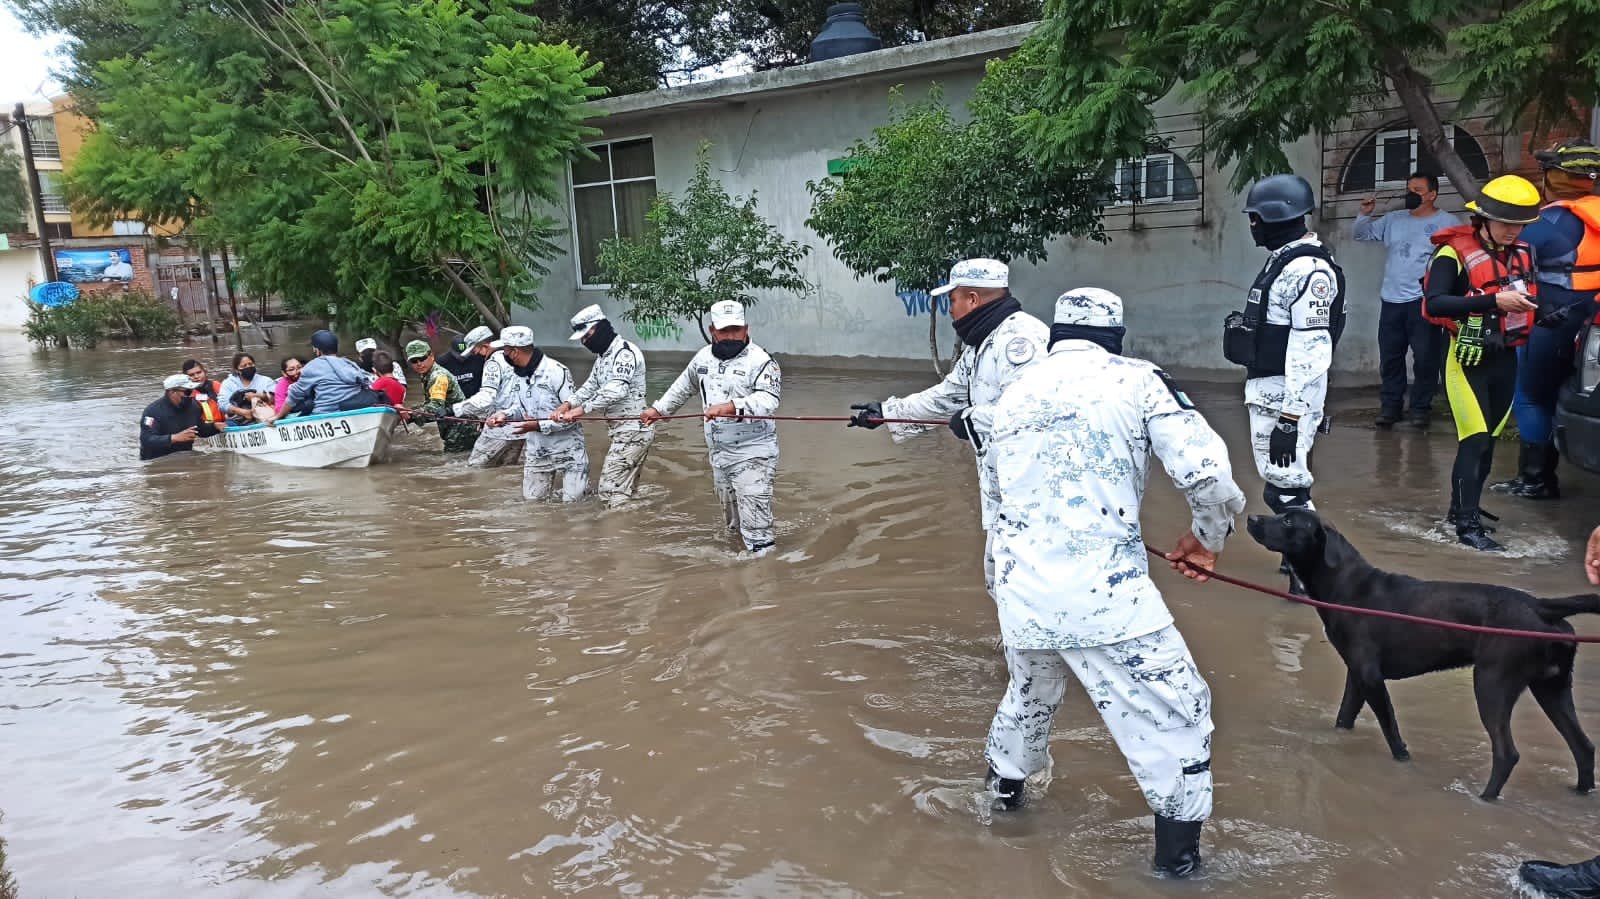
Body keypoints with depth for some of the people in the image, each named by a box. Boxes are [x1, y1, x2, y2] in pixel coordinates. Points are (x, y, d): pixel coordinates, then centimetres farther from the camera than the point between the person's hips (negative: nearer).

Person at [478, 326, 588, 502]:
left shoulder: (556, 371, -19)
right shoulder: (516, 375, 3)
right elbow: (521, 407, 10)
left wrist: (539, 425, -23)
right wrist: (504, 415, -11)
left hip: (567, 450, -6)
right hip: (537, 452, 6)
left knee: (572, 501, -5)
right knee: (532, 500, 11)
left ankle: (581, 484, 23)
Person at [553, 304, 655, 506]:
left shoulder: (625, 352, -16)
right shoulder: (602, 355, 16)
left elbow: (616, 390, -27)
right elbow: (591, 385, 11)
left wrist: (582, 409, -29)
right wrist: (569, 404, -6)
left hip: (633, 430, -10)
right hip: (623, 430, 10)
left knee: (611, 489, -12)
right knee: (625, 488, 13)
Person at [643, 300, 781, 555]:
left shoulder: (761, 360, -14)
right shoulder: (704, 357, 8)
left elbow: (768, 400, -30)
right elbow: (683, 387, 26)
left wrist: (730, 407, -41)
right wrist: (658, 409, 30)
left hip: (752, 454, -7)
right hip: (719, 453, 7)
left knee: (754, 521, -11)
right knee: (732, 517, 19)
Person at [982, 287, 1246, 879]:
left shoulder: (1013, 395, 14)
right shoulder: (1137, 380, -2)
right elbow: (1206, 472, -10)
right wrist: (1206, 537, 8)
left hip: (1021, 591, 6)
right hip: (1104, 592, -5)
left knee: (1028, 695, 31)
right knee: (1177, 712, 13)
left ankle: (1004, 788, 51)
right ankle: (1177, 856, 20)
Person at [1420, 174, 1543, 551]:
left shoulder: (1522, 252, 8)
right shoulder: (1455, 252, -13)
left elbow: (1531, 297, 23)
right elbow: (1434, 303, -26)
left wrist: (1538, 308, 1)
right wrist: (1493, 301, -31)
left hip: (1506, 360, 7)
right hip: (1469, 361, -7)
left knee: (1487, 440, 12)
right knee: (1475, 441, -9)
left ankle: (1462, 506, 25)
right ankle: (1467, 523, -3)